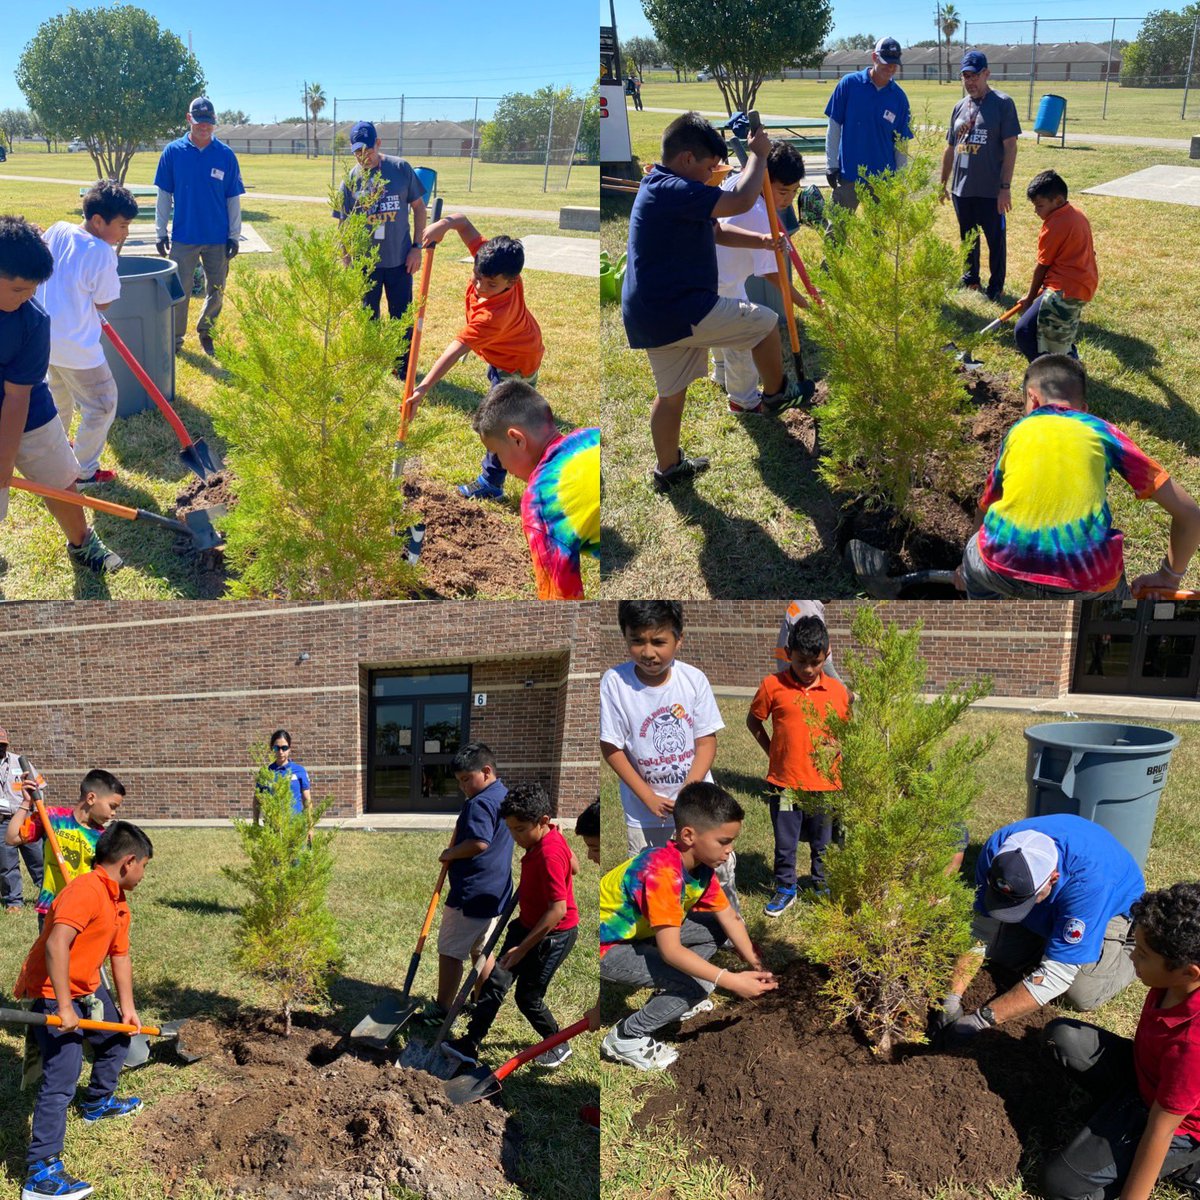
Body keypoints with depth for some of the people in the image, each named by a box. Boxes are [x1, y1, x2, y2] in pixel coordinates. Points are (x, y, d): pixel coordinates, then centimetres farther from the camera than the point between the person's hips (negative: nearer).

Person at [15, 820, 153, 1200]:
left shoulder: (118, 901, 6)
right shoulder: (86, 890, -27)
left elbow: (120, 955, 14)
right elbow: (56, 945, -37)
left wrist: (127, 1006, 11)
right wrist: (65, 1008, -35)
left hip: (88, 987, 10)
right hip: (52, 995, -10)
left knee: (116, 1039, 26)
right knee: (62, 1079, -14)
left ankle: (98, 1103, 50)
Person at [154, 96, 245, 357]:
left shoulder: (226, 155, -1)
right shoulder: (173, 152, -2)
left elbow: (233, 198, 3)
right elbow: (164, 196, 2)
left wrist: (234, 235, 0)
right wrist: (160, 232, 0)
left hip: (218, 238, 1)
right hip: (183, 237, -1)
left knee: (216, 291, 10)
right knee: (179, 292, 4)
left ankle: (207, 332, 30)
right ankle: (175, 338, 18)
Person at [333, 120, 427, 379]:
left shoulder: (401, 168, -4)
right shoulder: (351, 179, -3)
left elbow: (418, 206, 3)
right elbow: (345, 225, 1)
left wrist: (417, 246, -3)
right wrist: (347, 265, -3)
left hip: (400, 259, 0)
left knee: (402, 316, 7)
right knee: (368, 317, 11)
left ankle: (403, 368, 21)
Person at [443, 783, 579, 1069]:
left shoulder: (550, 855, -30)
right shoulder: (541, 839, -2)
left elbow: (558, 909, -32)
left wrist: (522, 948, -28)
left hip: (552, 934, -9)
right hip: (528, 924, 9)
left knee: (528, 997, 4)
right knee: (496, 981, 8)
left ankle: (559, 1046, 27)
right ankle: (470, 1045, 16)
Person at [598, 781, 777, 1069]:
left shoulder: (700, 863, -5)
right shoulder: (662, 873, -33)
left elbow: (729, 918, 1)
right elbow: (671, 951, -35)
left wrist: (757, 966, -8)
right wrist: (732, 981, -35)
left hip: (639, 929, 9)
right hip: (607, 948, -9)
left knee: (715, 931, 3)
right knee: (697, 985, -20)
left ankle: (671, 1000, 13)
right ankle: (625, 1038, -6)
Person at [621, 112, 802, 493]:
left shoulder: (660, 190, 17)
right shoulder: (673, 191, -19)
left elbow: (715, 232, 24)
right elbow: (741, 201, -23)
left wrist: (765, 241, 18)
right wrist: (758, 155, -7)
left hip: (652, 315, 10)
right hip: (678, 310, -10)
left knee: (671, 392, 21)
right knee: (764, 321, 5)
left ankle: (668, 468, 32)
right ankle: (775, 395, 25)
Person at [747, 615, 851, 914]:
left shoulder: (837, 691, -4)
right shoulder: (773, 685, -8)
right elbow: (753, 722, 5)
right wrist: (774, 753, 1)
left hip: (825, 783, 1)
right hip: (784, 781, -1)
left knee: (822, 844, 16)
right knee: (784, 842, 12)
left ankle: (823, 887, 35)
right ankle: (785, 889, 29)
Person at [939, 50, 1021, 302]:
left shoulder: (1002, 104, -7)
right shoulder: (960, 107, 11)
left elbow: (1010, 147, -11)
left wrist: (1005, 187, -16)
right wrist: (943, 183, 17)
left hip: (991, 191, -6)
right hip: (961, 189, 6)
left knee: (996, 239, 3)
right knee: (968, 238, 18)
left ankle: (996, 287, 14)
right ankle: (970, 278, 33)